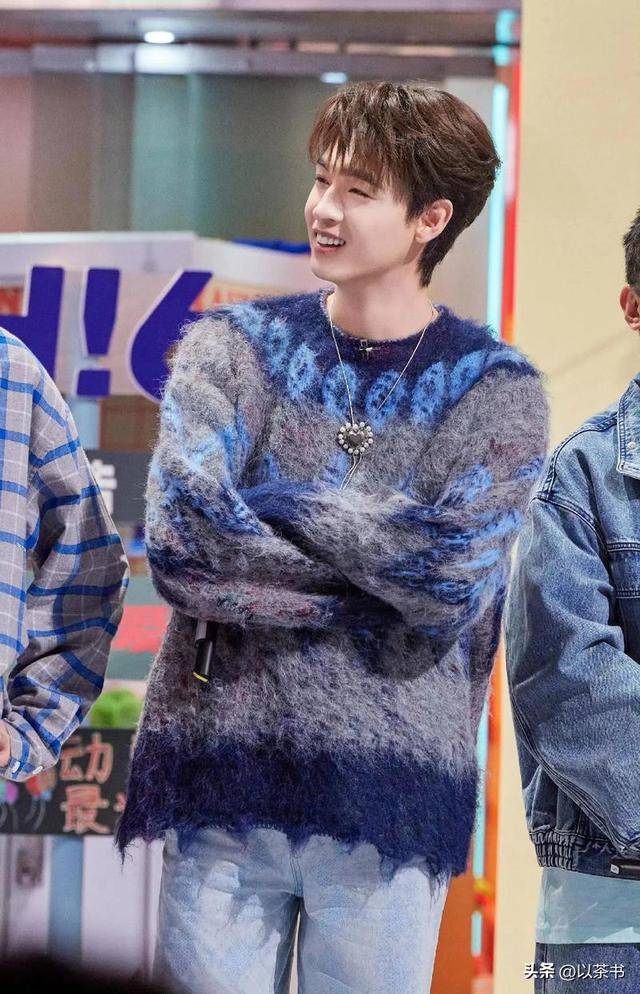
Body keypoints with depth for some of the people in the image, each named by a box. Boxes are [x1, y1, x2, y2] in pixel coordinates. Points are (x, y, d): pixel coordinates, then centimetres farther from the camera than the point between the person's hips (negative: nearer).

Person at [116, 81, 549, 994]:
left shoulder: (494, 388, 3)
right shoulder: (232, 346, 6)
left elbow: (455, 583, -13)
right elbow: (180, 542, -10)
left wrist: (278, 495, -9)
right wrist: (378, 586, -11)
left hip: (390, 794, -1)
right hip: (221, 775, 1)